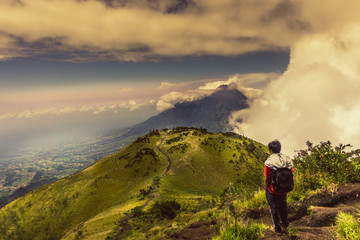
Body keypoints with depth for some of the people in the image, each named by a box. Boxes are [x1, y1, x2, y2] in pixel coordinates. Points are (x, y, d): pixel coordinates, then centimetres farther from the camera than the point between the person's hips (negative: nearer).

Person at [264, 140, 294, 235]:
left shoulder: (269, 162, -22)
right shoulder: (287, 159, -7)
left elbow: (266, 178, -18)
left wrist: (266, 188, -2)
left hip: (272, 191, -5)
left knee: (274, 208, 14)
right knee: (283, 207, 25)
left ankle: (277, 229, 30)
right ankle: (285, 226, 43)